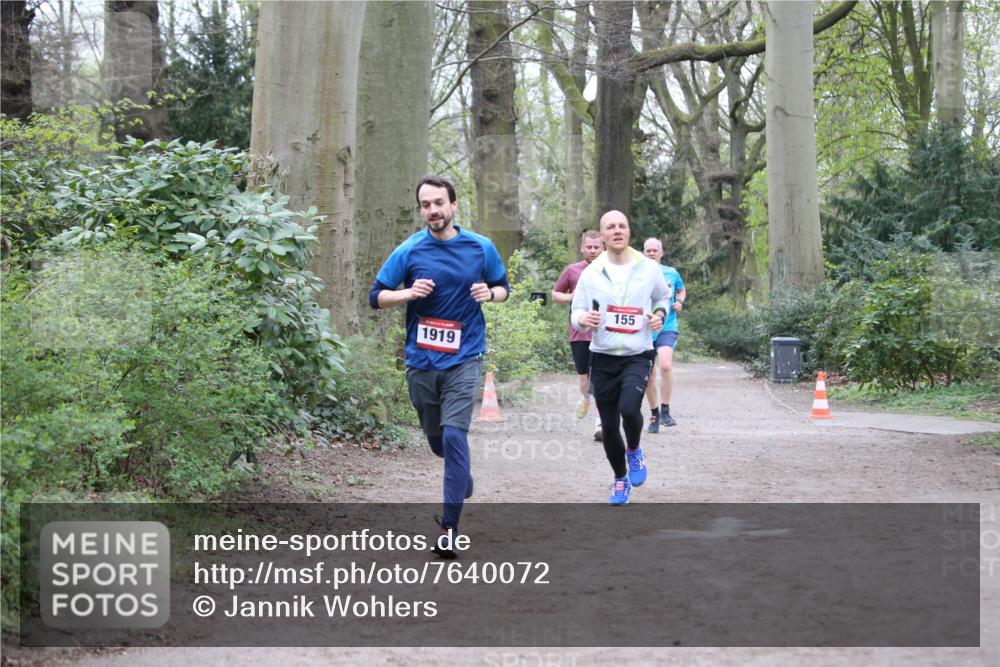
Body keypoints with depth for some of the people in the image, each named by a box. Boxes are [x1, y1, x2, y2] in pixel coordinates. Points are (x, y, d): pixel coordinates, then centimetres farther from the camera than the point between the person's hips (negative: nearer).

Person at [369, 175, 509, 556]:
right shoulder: (409, 251, -2)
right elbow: (376, 297, 1)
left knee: (454, 436, -16)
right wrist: (408, 293, -18)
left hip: (463, 358, -2)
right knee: (437, 440, 15)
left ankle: (449, 527, -11)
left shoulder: (481, 248, 0)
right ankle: (463, 479, 49)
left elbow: (504, 288, 12)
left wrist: (490, 293, -11)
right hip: (420, 361, 2)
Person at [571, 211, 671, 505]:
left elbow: (664, 296, 19)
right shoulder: (590, 273, 0)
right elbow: (575, 314, 5)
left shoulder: (649, 269, 0)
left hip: (638, 356, -2)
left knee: (629, 408, -26)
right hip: (603, 358, 2)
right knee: (609, 426, 6)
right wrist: (582, 319, -19)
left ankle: (634, 451, 7)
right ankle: (620, 479, 29)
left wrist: (660, 314, -2)